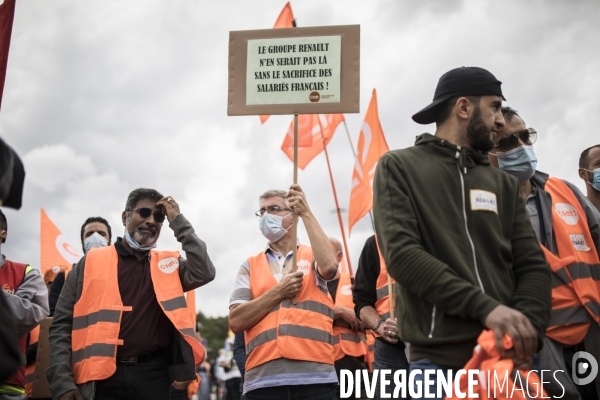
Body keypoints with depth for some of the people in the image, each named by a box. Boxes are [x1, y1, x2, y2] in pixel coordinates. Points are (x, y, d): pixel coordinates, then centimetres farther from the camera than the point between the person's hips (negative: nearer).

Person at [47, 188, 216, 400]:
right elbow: (62, 326, 5)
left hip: (154, 376, 1)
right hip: (101, 377, -1)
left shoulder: (169, 264, 14)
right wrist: (62, 382, -7)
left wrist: (178, 222, 0)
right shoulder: (91, 262, 8)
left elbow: (204, 273, -6)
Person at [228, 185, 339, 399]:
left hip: (314, 376, -1)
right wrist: (278, 292, -5)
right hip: (263, 379, 1)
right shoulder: (250, 266, 15)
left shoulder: (312, 256, 13)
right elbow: (236, 322, 4)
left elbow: (329, 265, -13)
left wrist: (306, 213, -7)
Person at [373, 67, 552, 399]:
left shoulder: (503, 184, 15)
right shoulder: (399, 167, 3)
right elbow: (400, 254, -10)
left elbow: (533, 267, 8)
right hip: (439, 361, -4)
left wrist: (527, 327, -12)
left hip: (509, 359, 4)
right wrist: (484, 306, -19)